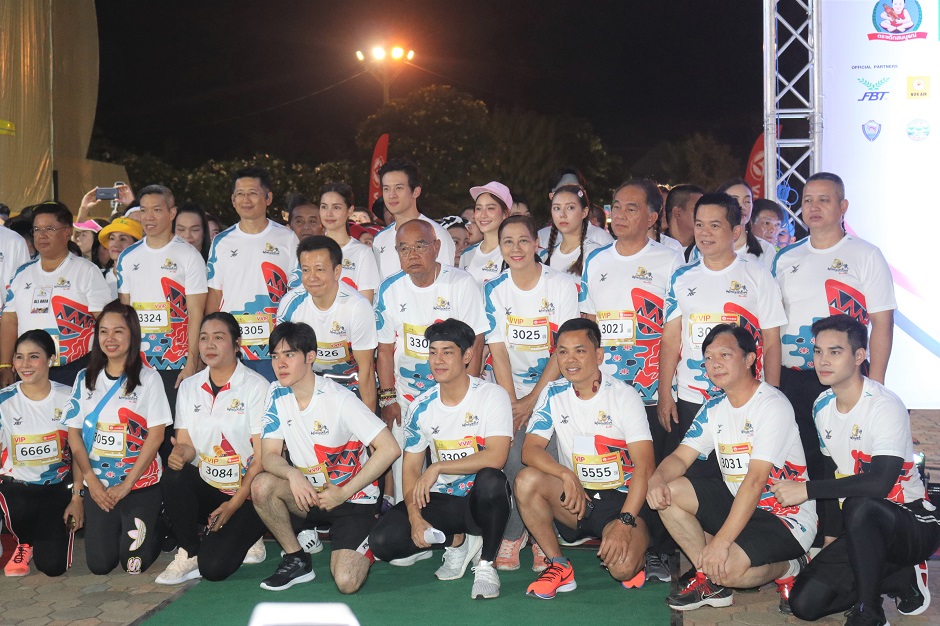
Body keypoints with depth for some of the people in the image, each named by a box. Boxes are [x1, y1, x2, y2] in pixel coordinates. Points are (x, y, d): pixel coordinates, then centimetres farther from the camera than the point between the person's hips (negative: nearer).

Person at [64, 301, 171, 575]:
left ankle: (158, 531, 22)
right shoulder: (85, 379, 7)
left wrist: (126, 485, -12)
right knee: (99, 564, -2)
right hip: (98, 486, 3)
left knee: (134, 563, -9)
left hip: (140, 484, -3)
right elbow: (74, 433, 5)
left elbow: (156, 435, -8)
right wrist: (91, 480, -7)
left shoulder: (148, 378, -3)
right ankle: (118, 528, 29)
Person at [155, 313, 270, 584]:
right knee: (173, 476, -30)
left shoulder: (256, 387, -7)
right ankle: (189, 552, -11)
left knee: (213, 567, -23)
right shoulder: (189, 387, 8)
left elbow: (262, 457, -9)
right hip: (205, 488, 4)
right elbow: (186, 443, 6)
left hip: (245, 493, -4)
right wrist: (179, 453, -20)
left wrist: (233, 505, -16)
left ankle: (243, 537, 10)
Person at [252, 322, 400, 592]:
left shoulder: (339, 399, -20)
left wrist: (343, 493, -19)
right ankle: (296, 560, -4)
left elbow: (390, 448, -21)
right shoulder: (277, 394, -5)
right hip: (309, 493, 5)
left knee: (346, 583, -22)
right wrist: (293, 474, -30)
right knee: (261, 485, -26)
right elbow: (269, 455, -6)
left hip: (352, 498, -4)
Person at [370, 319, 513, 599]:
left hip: (481, 500, -4)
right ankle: (457, 541, 8)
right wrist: (415, 516, -12)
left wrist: (438, 467, -25)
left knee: (491, 480, -39)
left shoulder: (492, 395, -11)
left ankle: (486, 564, -15)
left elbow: (496, 457, -24)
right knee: (382, 540, -18)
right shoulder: (422, 407, 2)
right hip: (441, 500, 4)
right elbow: (411, 468, 4)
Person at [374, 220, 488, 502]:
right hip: (404, 392, 3)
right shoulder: (390, 289, -1)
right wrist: (388, 399, 0)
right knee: (403, 469, 0)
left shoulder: (461, 284, -10)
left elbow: (474, 346, -9)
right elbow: (385, 350, 6)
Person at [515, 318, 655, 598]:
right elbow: (530, 449, -8)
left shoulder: (624, 396, -9)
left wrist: (625, 522, -25)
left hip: (622, 499, -3)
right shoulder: (553, 395, 2)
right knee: (526, 480, -27)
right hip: (576, 499, 3)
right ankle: (558, 566, -10)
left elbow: (644, 467, -14)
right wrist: (567, 476, -27)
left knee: (623, 567, -30)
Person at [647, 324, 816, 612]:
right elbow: (680, 457, 3)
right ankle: (708, 580, 1)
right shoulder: (714, 409, 7)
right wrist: (657, 479, -22)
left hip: (786, 516, -8)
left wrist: (721, 541, -30)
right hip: (736, 502, 8)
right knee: (669, 492, -11)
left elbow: (755, 481, -26)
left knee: (727, 569, -30)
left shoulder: (773, 405, -19)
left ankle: (787, 569, 2)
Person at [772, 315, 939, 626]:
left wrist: (808, 489, -28)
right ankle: (902, 578, 10)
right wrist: (830, 534, 10)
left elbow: (880, 483, -33)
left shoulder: (886, 407, -21)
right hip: (862, 527, 8)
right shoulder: (822, 405, 4)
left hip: (915, 523, -7)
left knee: (858, 506, -41)